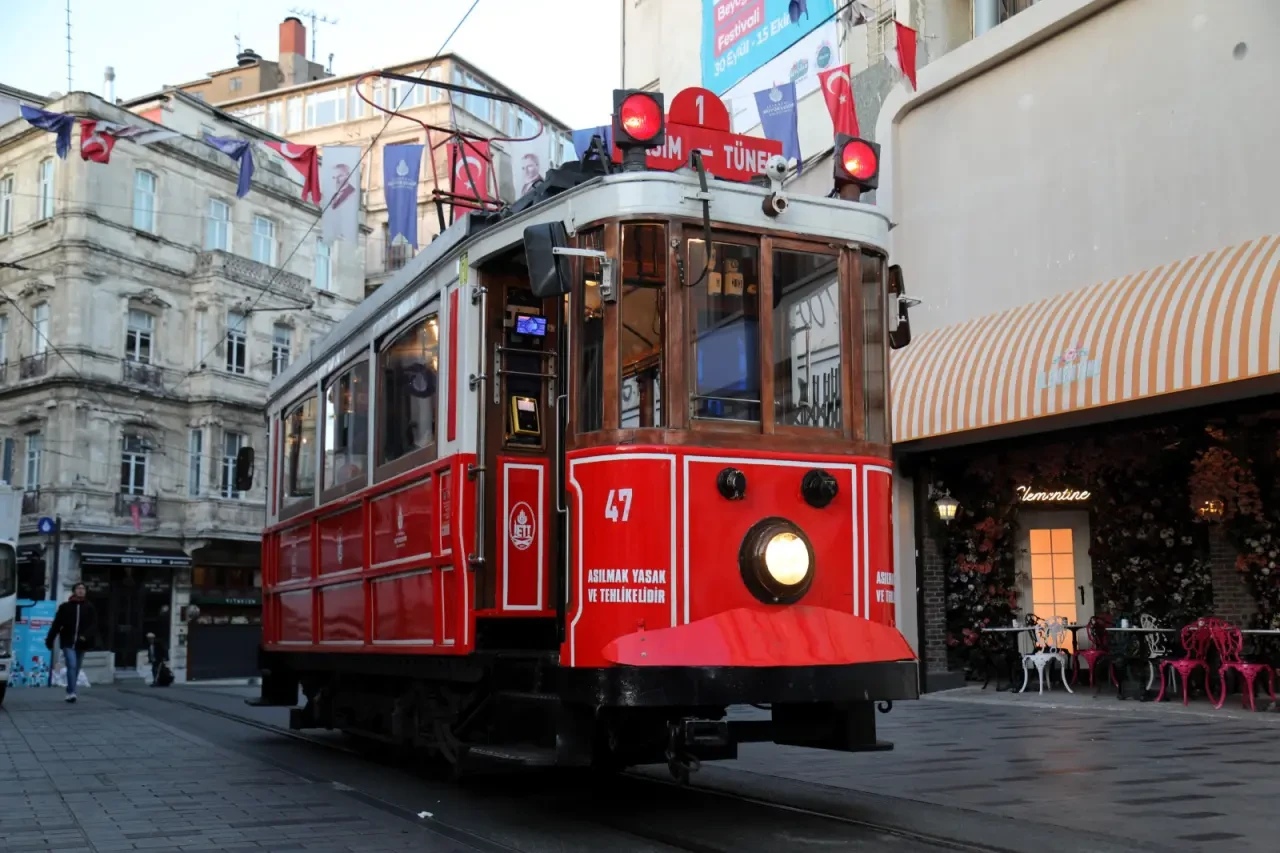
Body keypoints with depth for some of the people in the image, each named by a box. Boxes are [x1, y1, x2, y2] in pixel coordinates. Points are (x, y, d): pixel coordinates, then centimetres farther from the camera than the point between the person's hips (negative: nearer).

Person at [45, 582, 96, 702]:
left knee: (76, 669, 10)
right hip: (68, 643, -2)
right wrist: (49, 641, 2)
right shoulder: (65, 607, 1)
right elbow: (56, 625, 2)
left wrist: (86, 635, -20)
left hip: (81, 644, 2)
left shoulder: (89, 608, 4)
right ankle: (71, 693, -18)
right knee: (72, 666, -17)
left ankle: (70, 692, 23)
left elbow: (94, 624, -2)